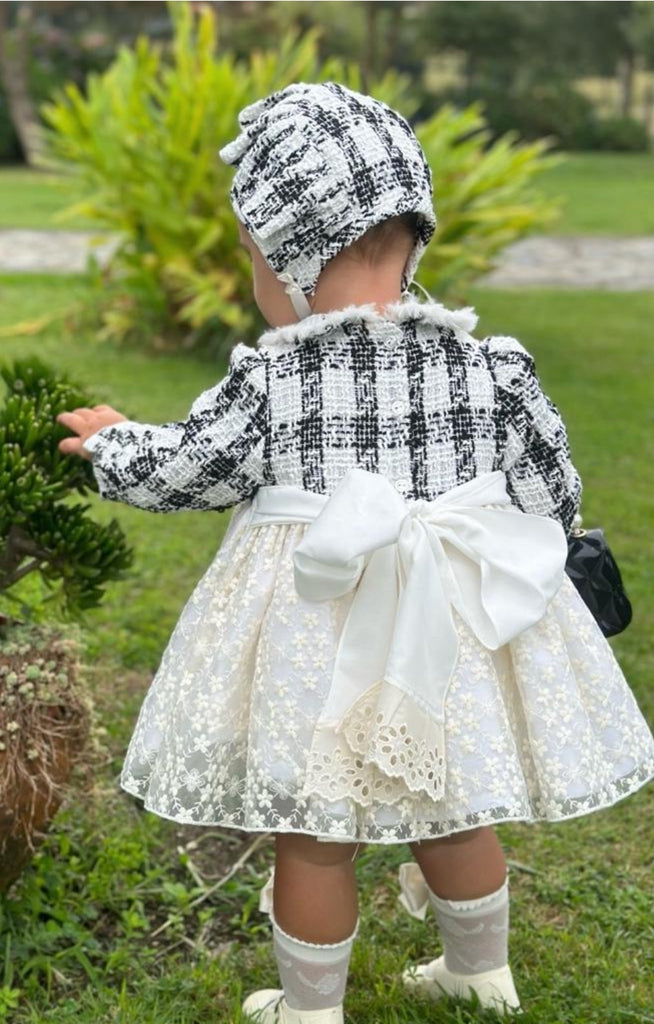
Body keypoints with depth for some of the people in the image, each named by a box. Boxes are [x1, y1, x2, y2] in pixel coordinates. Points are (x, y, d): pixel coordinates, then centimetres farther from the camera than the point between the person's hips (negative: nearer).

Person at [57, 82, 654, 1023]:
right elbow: (555, 499, 1)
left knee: (313, 838, 13)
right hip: (457, 636, 3)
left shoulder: (269, 385, -15)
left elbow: (171, 473, -3)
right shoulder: (494, 372, -9)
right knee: (456, 817, 23)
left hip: (315, 641, -3)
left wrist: (110, 440, 18)